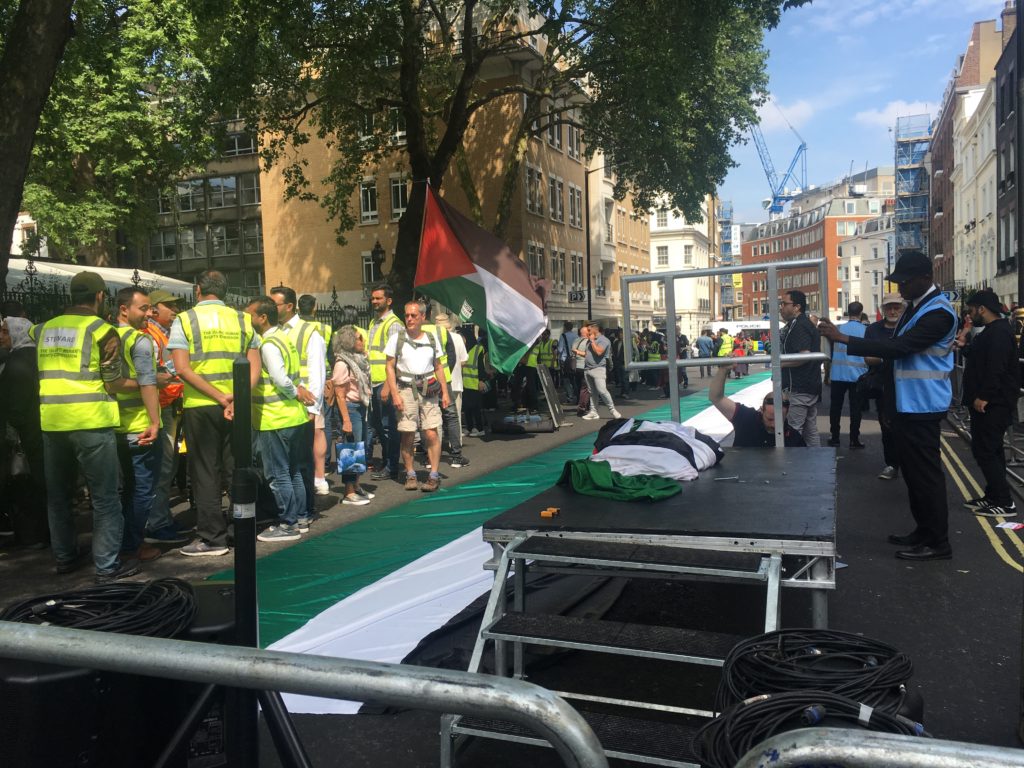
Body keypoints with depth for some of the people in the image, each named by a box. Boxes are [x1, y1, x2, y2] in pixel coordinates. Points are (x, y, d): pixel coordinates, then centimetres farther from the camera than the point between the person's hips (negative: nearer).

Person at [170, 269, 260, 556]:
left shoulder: (185, 320, -2)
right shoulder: (243, 320, 8)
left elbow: (182, 368, -12)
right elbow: (255, 367, 0)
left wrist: (221, 398, -14)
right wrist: (235, 399, -10)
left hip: (199, 405, -3)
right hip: (237, 407, 3)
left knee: (205, 471, 5)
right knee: (237, 468, 13)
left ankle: (212, 537, 8)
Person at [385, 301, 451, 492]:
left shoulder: (432, 338, 9)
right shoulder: (397, 338, 2)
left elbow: (438, 367, 16)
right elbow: (390, 367, 3)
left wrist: (445, 392, 10)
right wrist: (395, 394, -6)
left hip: (428, 389, 1)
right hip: (406, 389, -1)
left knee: (431, 434, -6)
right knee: (407, 435, 2)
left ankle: (434, 476, 0)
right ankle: (410, 475, 14)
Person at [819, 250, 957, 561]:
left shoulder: (938, 313, -18)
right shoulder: (916, 306, 14)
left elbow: (899, 346, -27)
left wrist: (843, 338, -28)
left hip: (921, 406, -10)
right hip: (905, 403, 10)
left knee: (925, 472, -4)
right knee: (912, 469, 16)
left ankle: (938, 542, 6)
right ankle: (924, 531, 27)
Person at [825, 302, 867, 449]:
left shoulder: (838, 329, 2)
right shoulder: (866, 331, -3)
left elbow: (829, 355, 3)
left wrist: (827, 375, 12)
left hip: (838, 376, 1)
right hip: (857, 376, -1)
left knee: (835, 408, 9)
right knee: (855, 408, 5)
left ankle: (835, 438, 13)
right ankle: (854, 440, 7)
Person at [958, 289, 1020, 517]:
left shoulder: (999, 332, -17)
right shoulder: (991, 331, 17)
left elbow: (996, 368, -26)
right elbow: (980, 360, 27)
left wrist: (983, 396, -26)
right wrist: (964, 345, 17)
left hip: (992, 404, -11)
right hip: (988, 402, 11)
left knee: (985, 450, -10)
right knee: (990, 450, 15)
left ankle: (1004, 503, -6)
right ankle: (993, 496, 22)